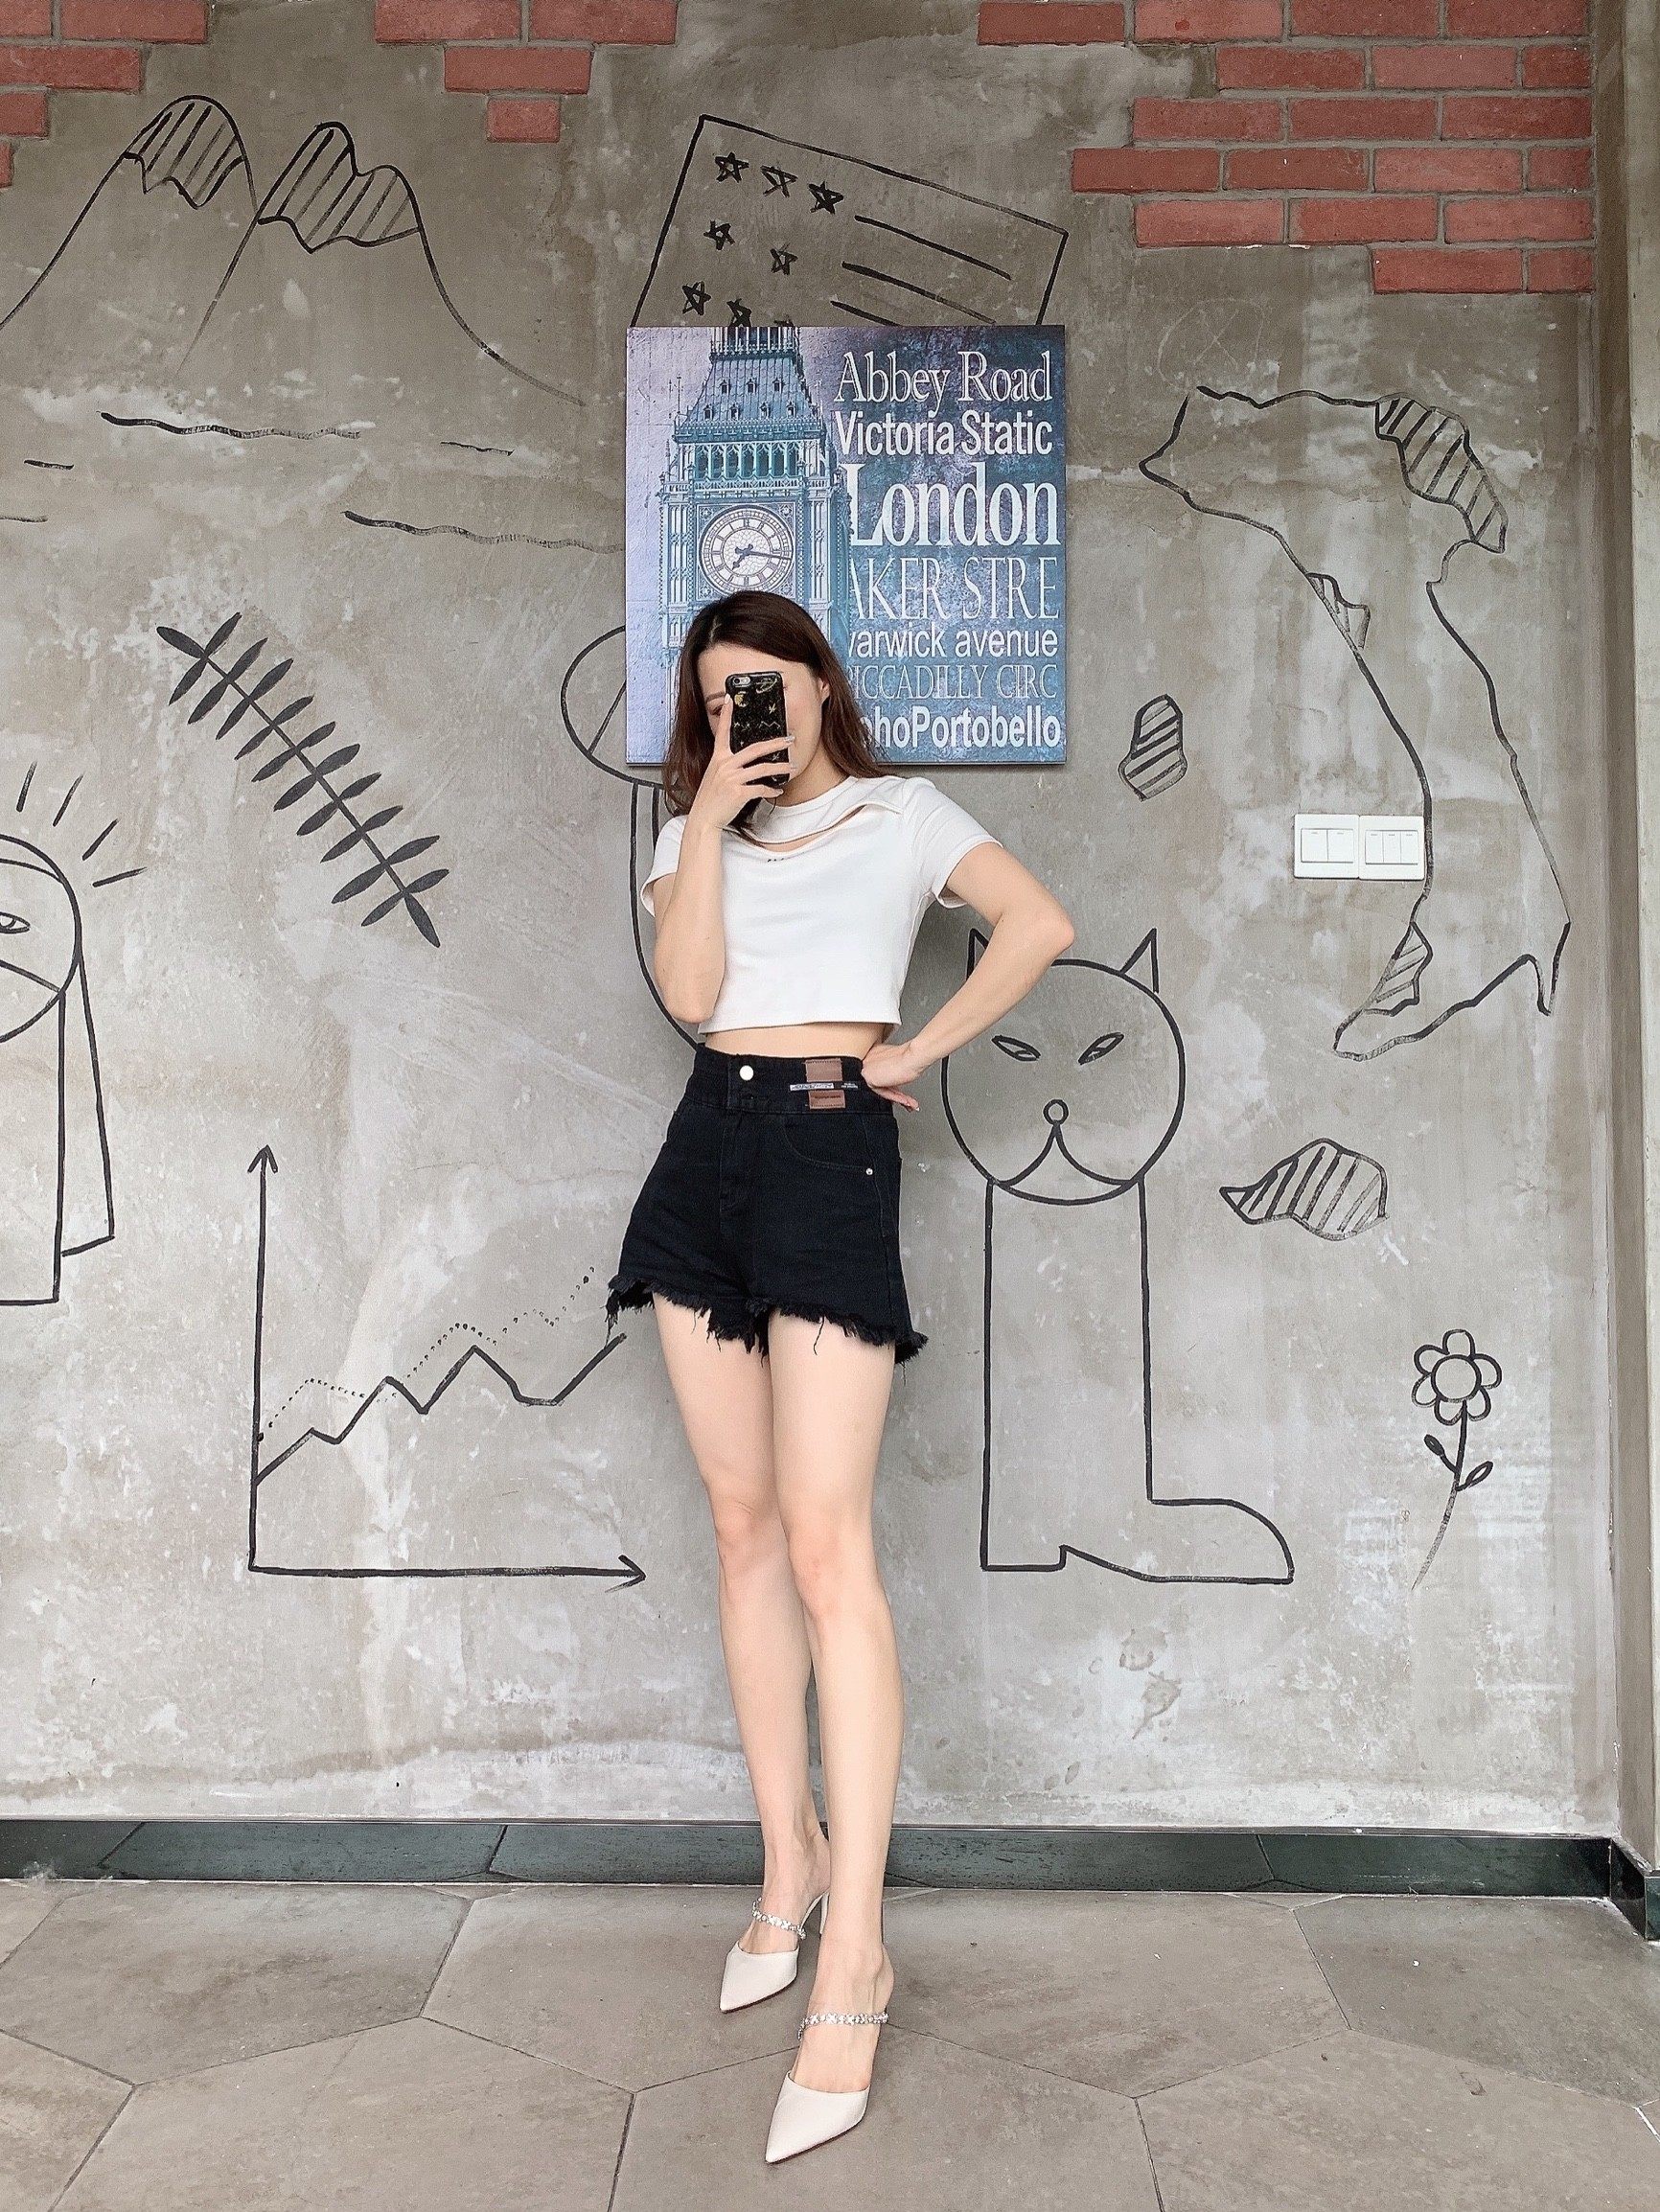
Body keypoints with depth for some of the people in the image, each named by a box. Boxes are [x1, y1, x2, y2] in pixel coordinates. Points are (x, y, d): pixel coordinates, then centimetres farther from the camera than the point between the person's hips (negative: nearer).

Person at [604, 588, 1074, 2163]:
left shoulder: (902, 812, 9)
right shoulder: (695, 830, 18)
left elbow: (1038, 926, -3)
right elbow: (687, 991, 1)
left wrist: (919, 1052, -4)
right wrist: (710, 819, -2)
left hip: (831, 1145, -5)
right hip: (708, 1147, 5)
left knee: (823, 1538, -13)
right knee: (742, 1528, 7)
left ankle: (852, 1961, -8)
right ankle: (788, 1866, 21)